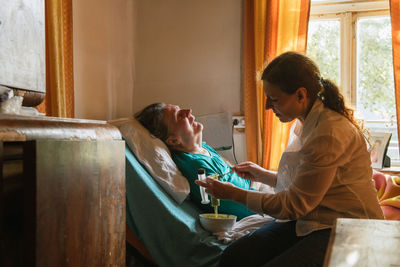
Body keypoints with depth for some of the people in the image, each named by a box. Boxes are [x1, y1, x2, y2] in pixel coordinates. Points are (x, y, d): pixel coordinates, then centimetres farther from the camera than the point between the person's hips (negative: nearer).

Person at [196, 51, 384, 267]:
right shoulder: (305, 122, 10)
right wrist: (262, 175, 15)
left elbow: (295, 204, -18)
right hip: (309, 220, 8)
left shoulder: (331, 132, -21)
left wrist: (234, 194, -10)